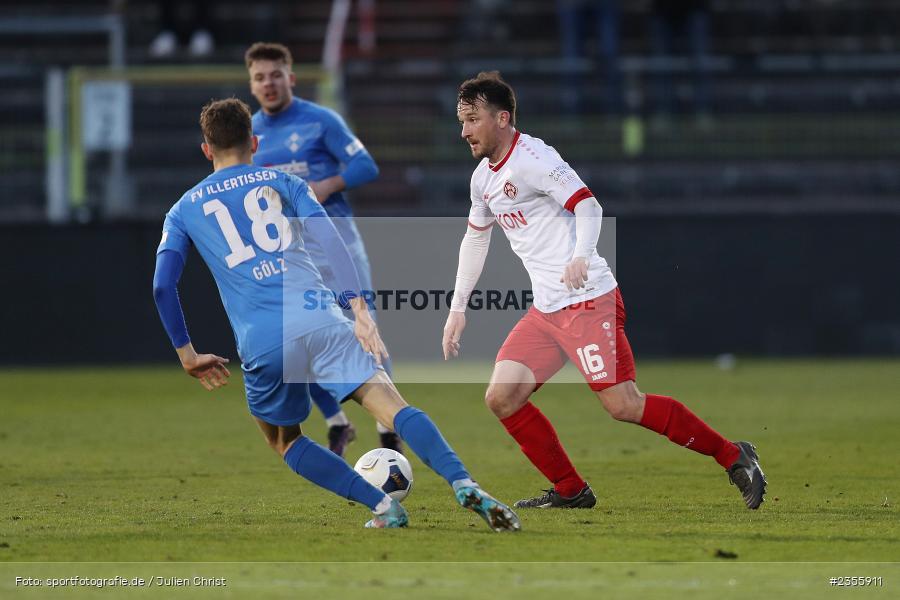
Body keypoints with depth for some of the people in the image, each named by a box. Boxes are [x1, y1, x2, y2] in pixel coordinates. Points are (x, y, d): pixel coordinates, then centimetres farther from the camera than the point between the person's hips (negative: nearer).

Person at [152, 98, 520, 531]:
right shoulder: (281, 182, 19)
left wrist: (187, 356, 15)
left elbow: (162, 286, 9)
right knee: (391, 404, -9)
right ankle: (464, 485, -31)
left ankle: (382, 506, 3)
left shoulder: (183, 211, 20)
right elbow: (329, 239, 3)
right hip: (318, 318, 0)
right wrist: (359, 307, -4)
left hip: (260, 343, 0)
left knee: (285, 443, 20)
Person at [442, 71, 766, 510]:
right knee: (501, 398, -1)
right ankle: (570, 491, 9)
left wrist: (581, 257, -37)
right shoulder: (483, 178, 15)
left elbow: (587, 206, -20)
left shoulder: (531, 158, -12)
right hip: (545, 310, 9)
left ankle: (733, 457, -3)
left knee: (622, 405, -14)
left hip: (588, 301, -9)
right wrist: (457, 308, 26)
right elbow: (475, 239, 29)